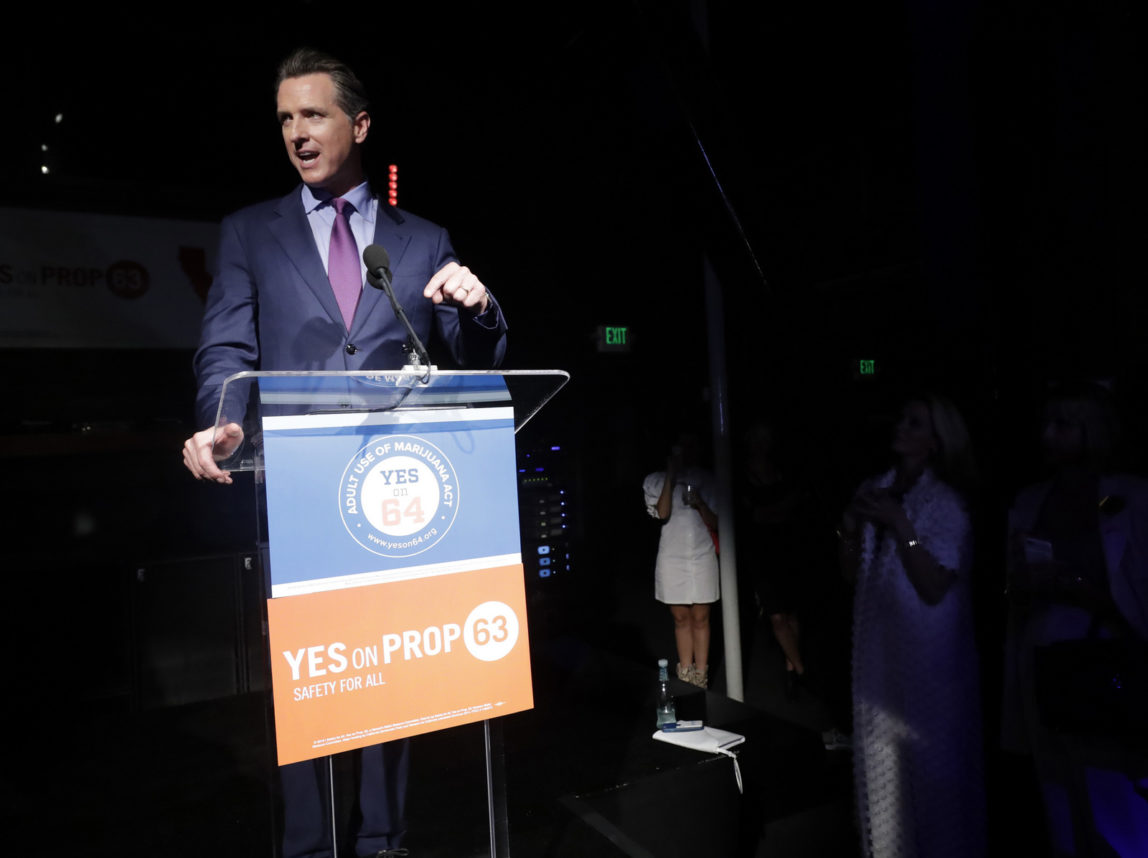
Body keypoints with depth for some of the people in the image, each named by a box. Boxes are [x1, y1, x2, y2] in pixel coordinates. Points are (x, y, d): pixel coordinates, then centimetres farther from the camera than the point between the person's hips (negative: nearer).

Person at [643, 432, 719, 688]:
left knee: (700, 618, 3)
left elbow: (715, 523, 3)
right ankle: (685, 678, 17)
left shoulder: (706, 479, 4)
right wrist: (671, 475, -14)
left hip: (702, 555, 0)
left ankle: (700, 679, 11)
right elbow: (663, 513, -14)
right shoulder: (655, 480, 2)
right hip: (672, 558, 0)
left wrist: (699, 503, -15)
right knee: (681, 619, 7)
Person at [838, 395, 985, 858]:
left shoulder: (946, 504, -11)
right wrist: (850, 527, -10)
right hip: (877, 645, 5)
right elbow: (852, 570, 8)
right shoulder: (874, 490, 3)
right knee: (879, 756, 14)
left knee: (928, 757, 7)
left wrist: (899, 524, -23)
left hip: (926, 653, -5)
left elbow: (934, 588, -19)